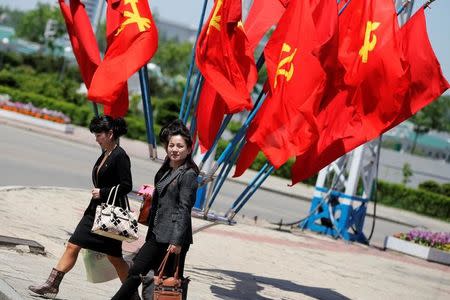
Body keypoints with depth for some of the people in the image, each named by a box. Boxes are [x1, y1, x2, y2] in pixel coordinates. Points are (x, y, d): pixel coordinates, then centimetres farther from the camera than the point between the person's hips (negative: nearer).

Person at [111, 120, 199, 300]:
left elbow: (184, 210, -15)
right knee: (136, 272, 6)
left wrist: (177, 241, -19)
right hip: (156, 235, 8)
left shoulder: (188, 175, -10)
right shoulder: (165, 171, 15)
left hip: (174, 237, -8)